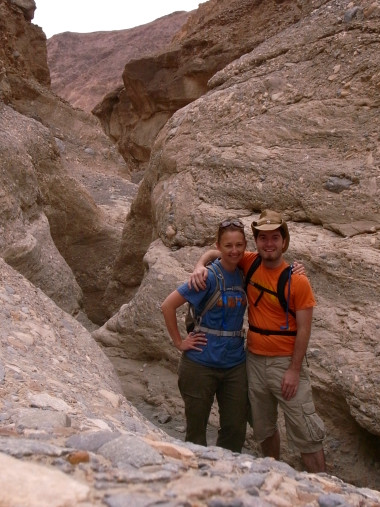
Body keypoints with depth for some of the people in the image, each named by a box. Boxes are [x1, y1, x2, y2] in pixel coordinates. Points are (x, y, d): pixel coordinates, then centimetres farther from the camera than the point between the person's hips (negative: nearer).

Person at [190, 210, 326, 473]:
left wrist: (294, 370, -14)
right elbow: (216, 252, 11)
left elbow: (304, 329, -11)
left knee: (305, 431, -2)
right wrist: (200, 265, -10)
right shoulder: (250, 263, -2)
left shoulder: (297, 281, -13)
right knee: (264, 428, 19)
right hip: (255, 360, 5)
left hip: (286, 361, -5)